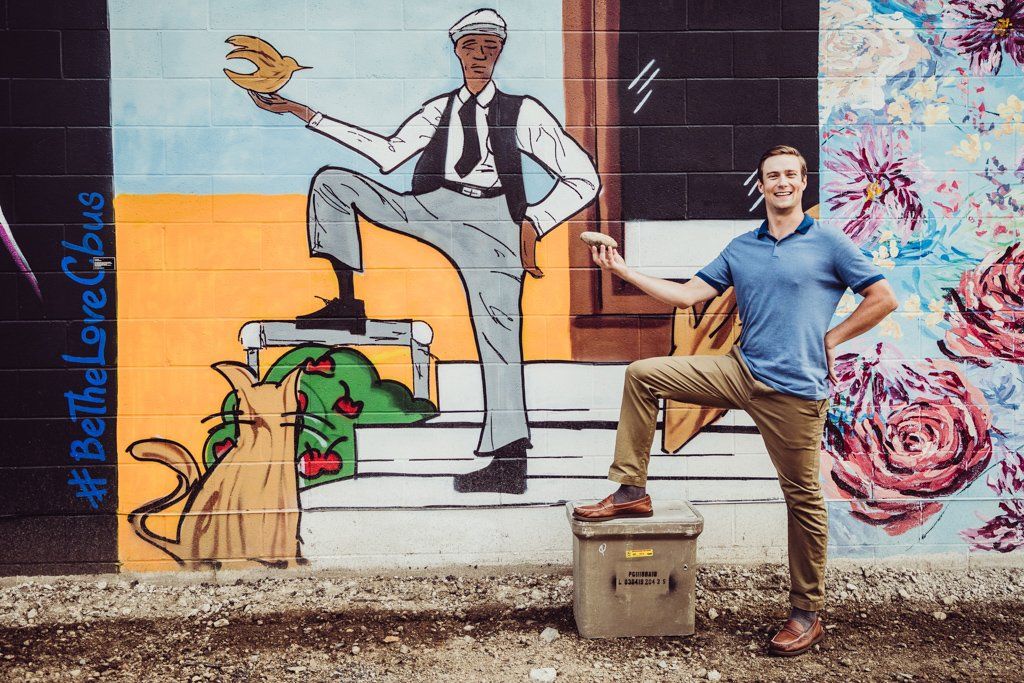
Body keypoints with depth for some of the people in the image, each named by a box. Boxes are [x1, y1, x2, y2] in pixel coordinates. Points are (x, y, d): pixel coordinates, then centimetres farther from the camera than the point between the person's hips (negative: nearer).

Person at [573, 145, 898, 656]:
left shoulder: (829, 243, 0)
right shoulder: (740, 248, 12)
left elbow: (883, 298, 2)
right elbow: (687, 295, 8)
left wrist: (830, 339, -1)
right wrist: (624, 271, 2)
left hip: (794, 389, -4)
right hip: (741, 371, 5)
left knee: (803, 498, 3)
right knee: (642, 375, -4)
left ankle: (807, 614, 19)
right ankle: (631, 490, 3)